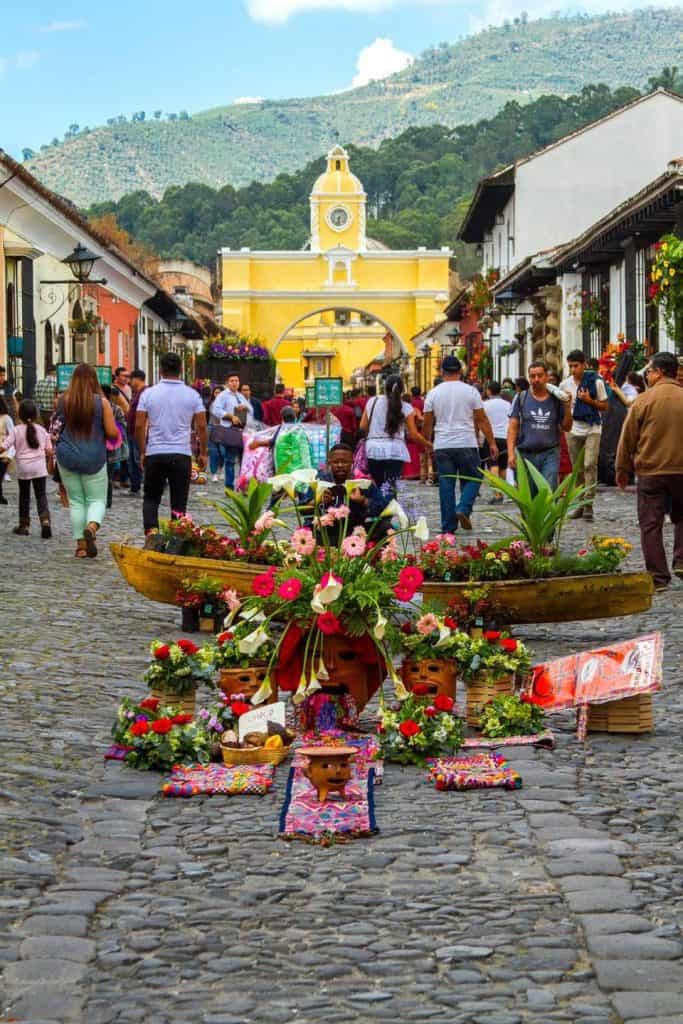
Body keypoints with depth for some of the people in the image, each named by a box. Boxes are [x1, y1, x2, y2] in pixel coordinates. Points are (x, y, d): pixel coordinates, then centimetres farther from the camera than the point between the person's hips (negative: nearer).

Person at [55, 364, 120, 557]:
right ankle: (92, 526, -22)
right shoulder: (101, 402, -8)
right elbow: (112, 433, -8)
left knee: (76, 501, 11)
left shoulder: (63, 401, -3)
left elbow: (56, 429, 8)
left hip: (67, 456, 2)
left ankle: (81, 545, 9)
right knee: (97, 499, 9)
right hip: (94, 458, -2)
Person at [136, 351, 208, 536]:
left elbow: (139, 425, -1)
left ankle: (151, 529, -6)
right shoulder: (192, 395, 0)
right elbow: (202, 426, 0)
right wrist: (203, 453, 11)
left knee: (151, 498, 14)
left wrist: (142, 452, 11)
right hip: (181, 454, 0)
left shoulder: (148, 394, -1)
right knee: (179, 502, 6)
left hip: (154, 453, 0)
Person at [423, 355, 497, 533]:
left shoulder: (434, 393, 2)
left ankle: (448, 526, 5)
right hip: (467, 445, -2)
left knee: (446, 485, 5)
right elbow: (482, 420, 1)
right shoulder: (470, 391, -1)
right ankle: (463, 509, -12)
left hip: (442, 447, 2)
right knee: (472, 479, 12)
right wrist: (492, 443, 7)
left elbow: (427, 423, 7)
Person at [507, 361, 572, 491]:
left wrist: (567, 407, -5)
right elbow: (512, 427, 2)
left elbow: (566, 427, 10)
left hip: (550, 454, 0)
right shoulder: (521, 398, 4)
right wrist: (511, 453, -8)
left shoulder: (556, 399, 6)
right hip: (526, 454, 1)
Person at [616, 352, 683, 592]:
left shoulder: (644, 400, -7)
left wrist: (623, 471, 9)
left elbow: (628, 439, -3)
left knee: (650, 526, 4)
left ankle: (658, 578, 2)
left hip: (650, 471, -3)